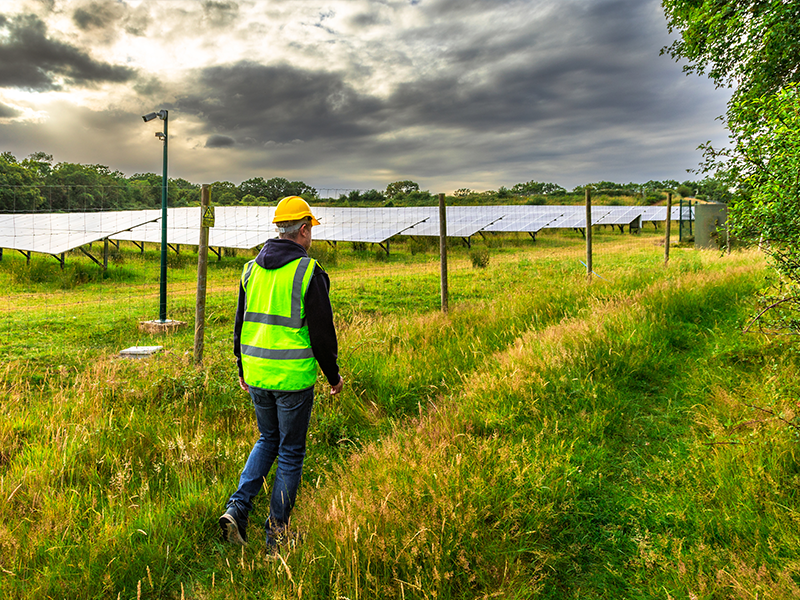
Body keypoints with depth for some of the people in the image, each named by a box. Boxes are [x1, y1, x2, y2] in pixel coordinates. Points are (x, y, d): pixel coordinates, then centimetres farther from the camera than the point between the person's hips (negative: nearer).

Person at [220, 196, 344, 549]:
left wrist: (243, 371, 23)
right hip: (294, 378, -5)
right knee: (291, 452, 9)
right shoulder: (309, 271, -12)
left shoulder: (251, 269, 6)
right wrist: (334, 376, 2)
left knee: (268, 440, 25)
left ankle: (237, 506, 12)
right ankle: (276, 531, 19)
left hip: (256, 375, 6)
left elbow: (240, 325, 13)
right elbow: (321, 332, -11)